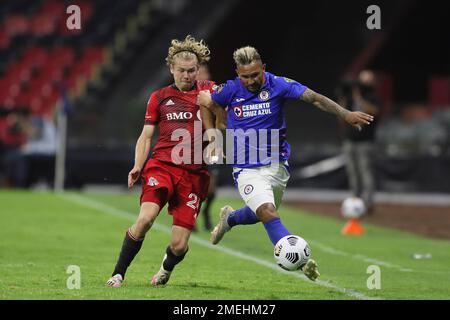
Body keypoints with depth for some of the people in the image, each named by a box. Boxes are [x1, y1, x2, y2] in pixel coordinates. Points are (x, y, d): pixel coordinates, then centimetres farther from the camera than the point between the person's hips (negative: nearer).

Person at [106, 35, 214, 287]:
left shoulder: (209, 92, 9)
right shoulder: (160, 98, 11)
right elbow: (146, 136, 13)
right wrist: (138, 167, 0)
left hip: (194, 174, 0)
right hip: (162, 166, 0)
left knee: (179, 246, -4)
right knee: (145, 219, -27)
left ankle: (166, 268, 32)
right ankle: (118, 274, -12)